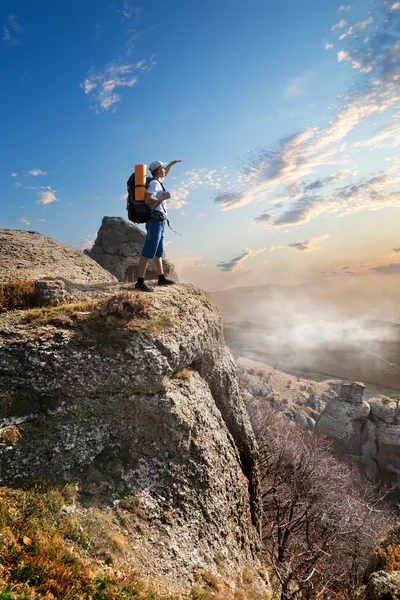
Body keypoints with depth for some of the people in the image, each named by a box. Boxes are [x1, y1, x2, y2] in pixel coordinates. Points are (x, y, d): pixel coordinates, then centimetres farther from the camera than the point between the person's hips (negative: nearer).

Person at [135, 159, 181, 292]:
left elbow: (164, 174, 42)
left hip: (158, 222, 11)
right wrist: (163, 197, -14)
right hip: (155, 222, -11)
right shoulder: (155, 183, -9)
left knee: (159, 252, 15)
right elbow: (147, 200, -25)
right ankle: (140, 282, -16)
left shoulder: (156, 181, 18)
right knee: (148, 252, -14)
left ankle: (162, 278, 25)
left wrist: (171, 164, 43)